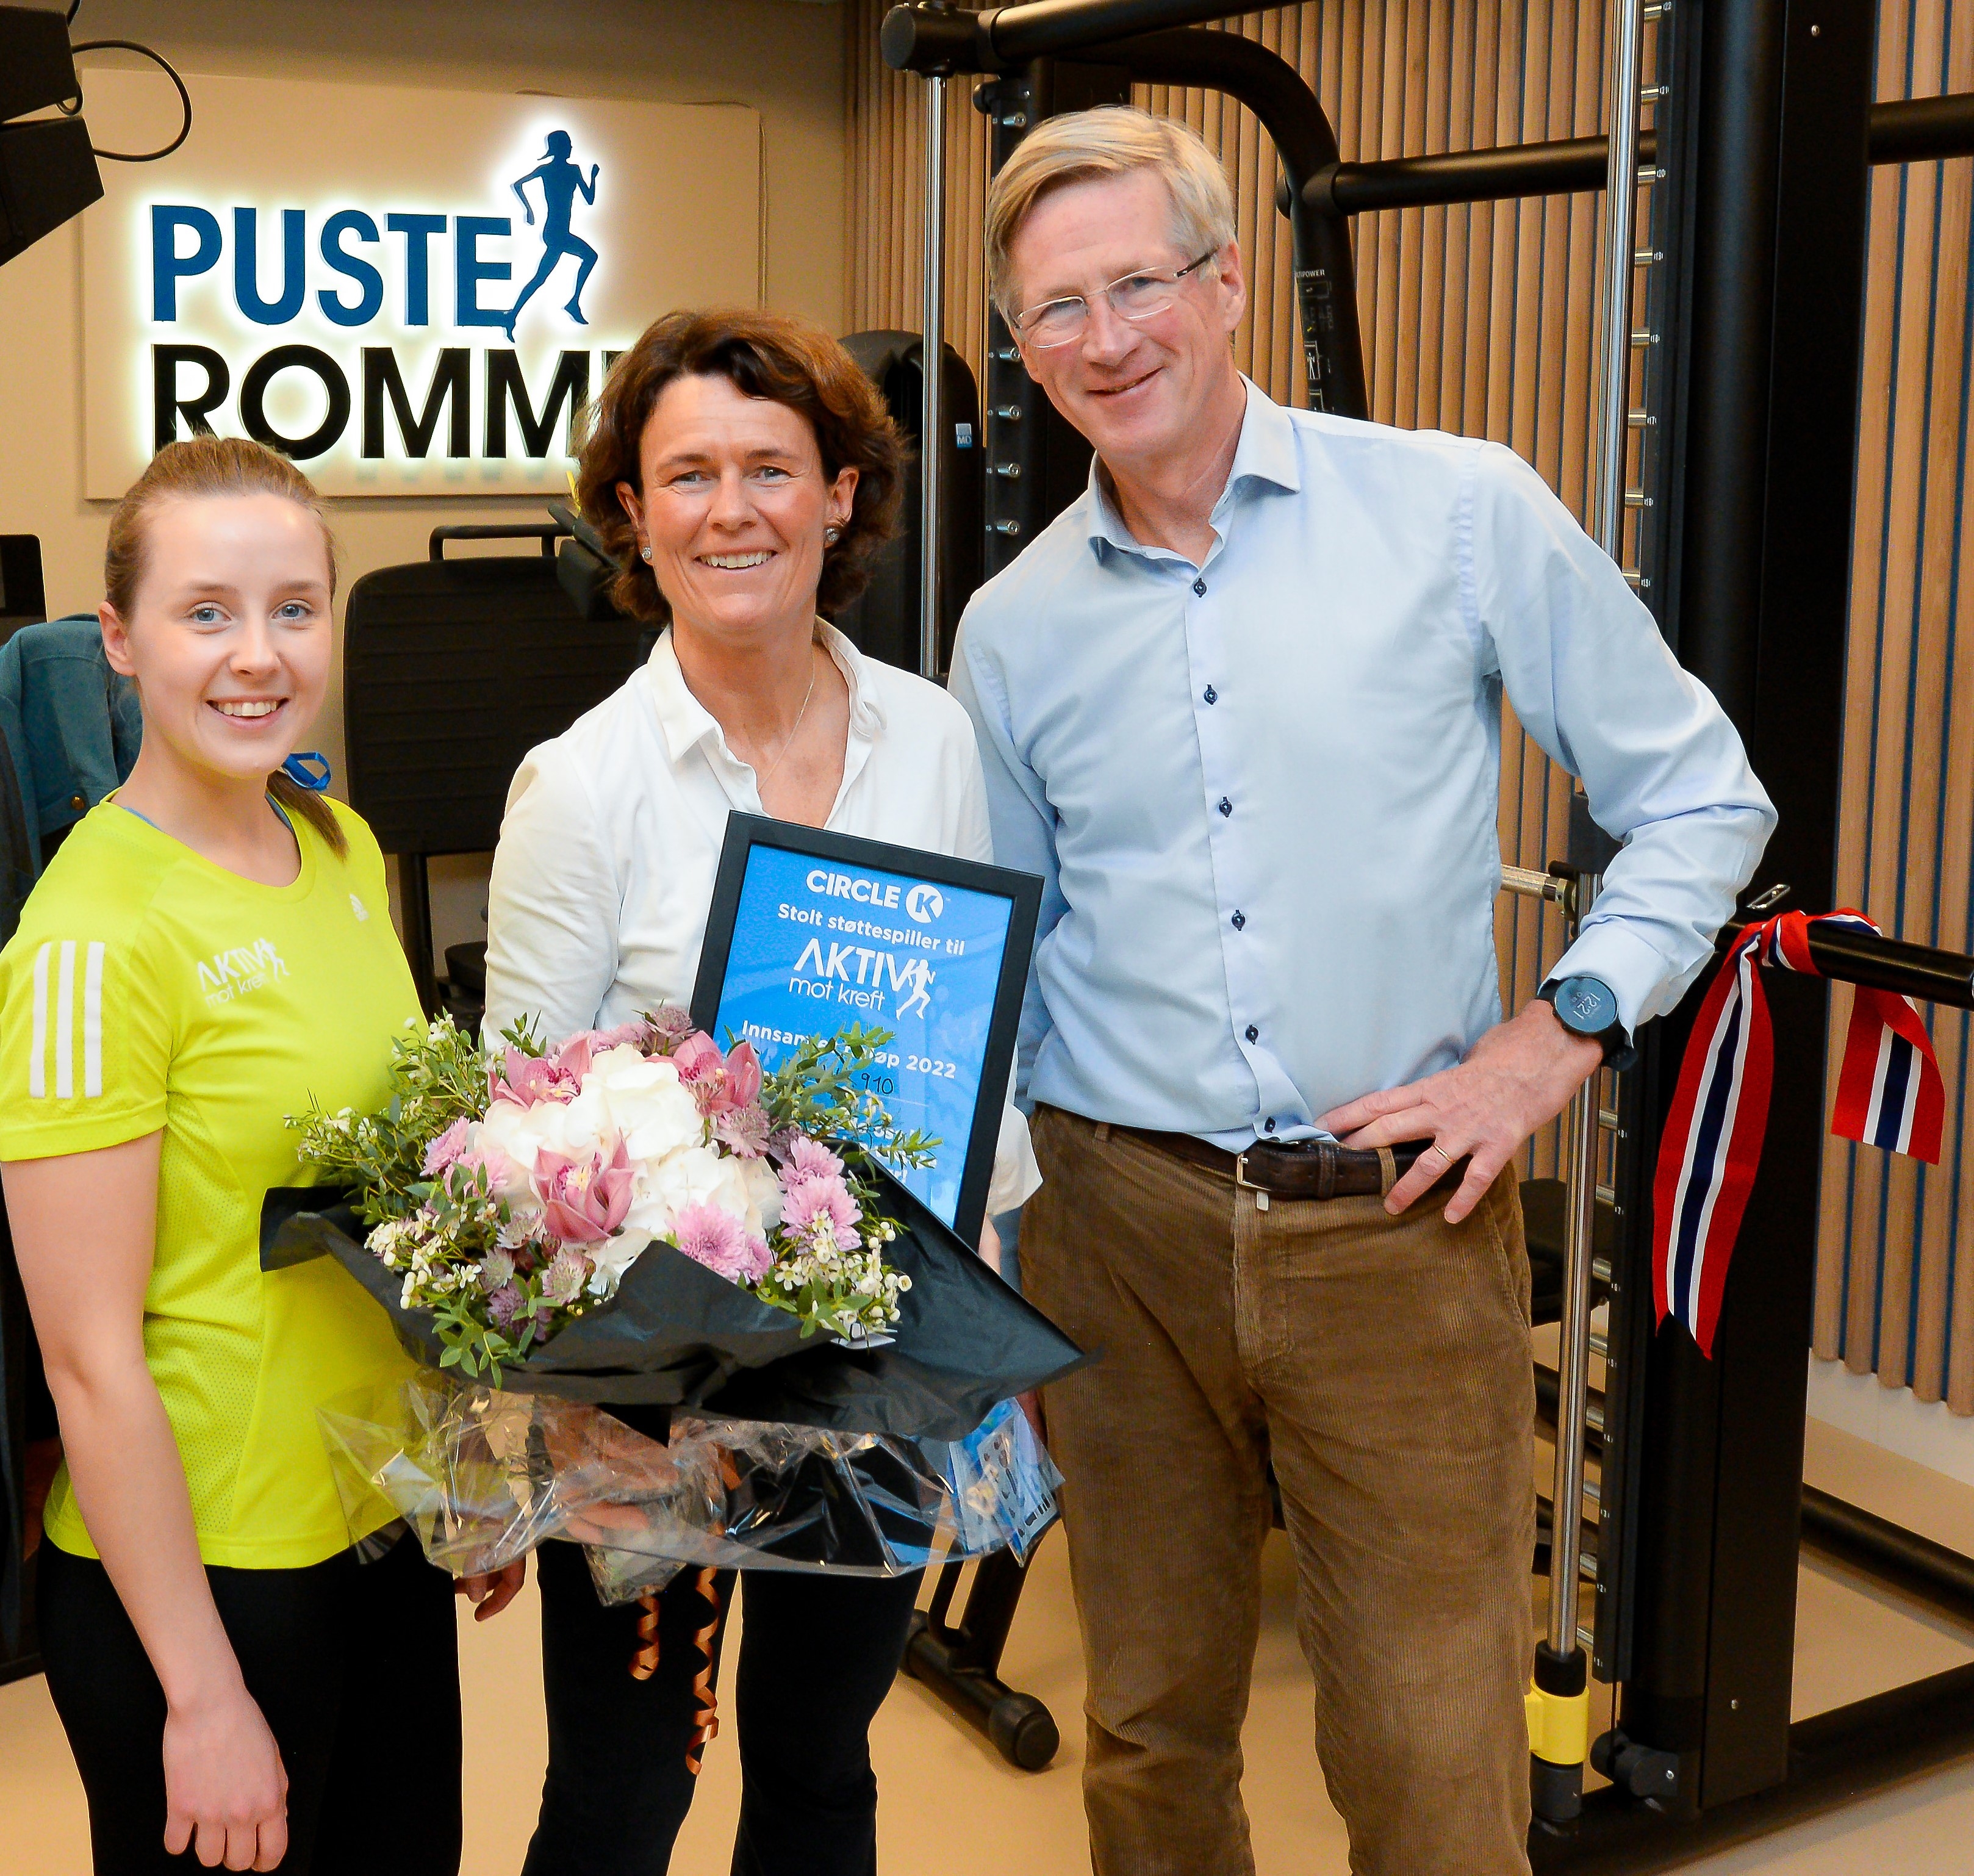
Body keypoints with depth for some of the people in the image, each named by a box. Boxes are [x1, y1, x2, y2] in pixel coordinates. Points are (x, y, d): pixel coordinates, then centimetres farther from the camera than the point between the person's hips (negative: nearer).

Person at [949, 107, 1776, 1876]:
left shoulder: (1462, 513, -3)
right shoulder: (1013, 628, 7)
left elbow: (1699, 794, 3)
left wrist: (1559, 1034, -8)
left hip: (1403, 1223, -2)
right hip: (1121, 1222, 3)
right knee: (1152, 1734, 15)